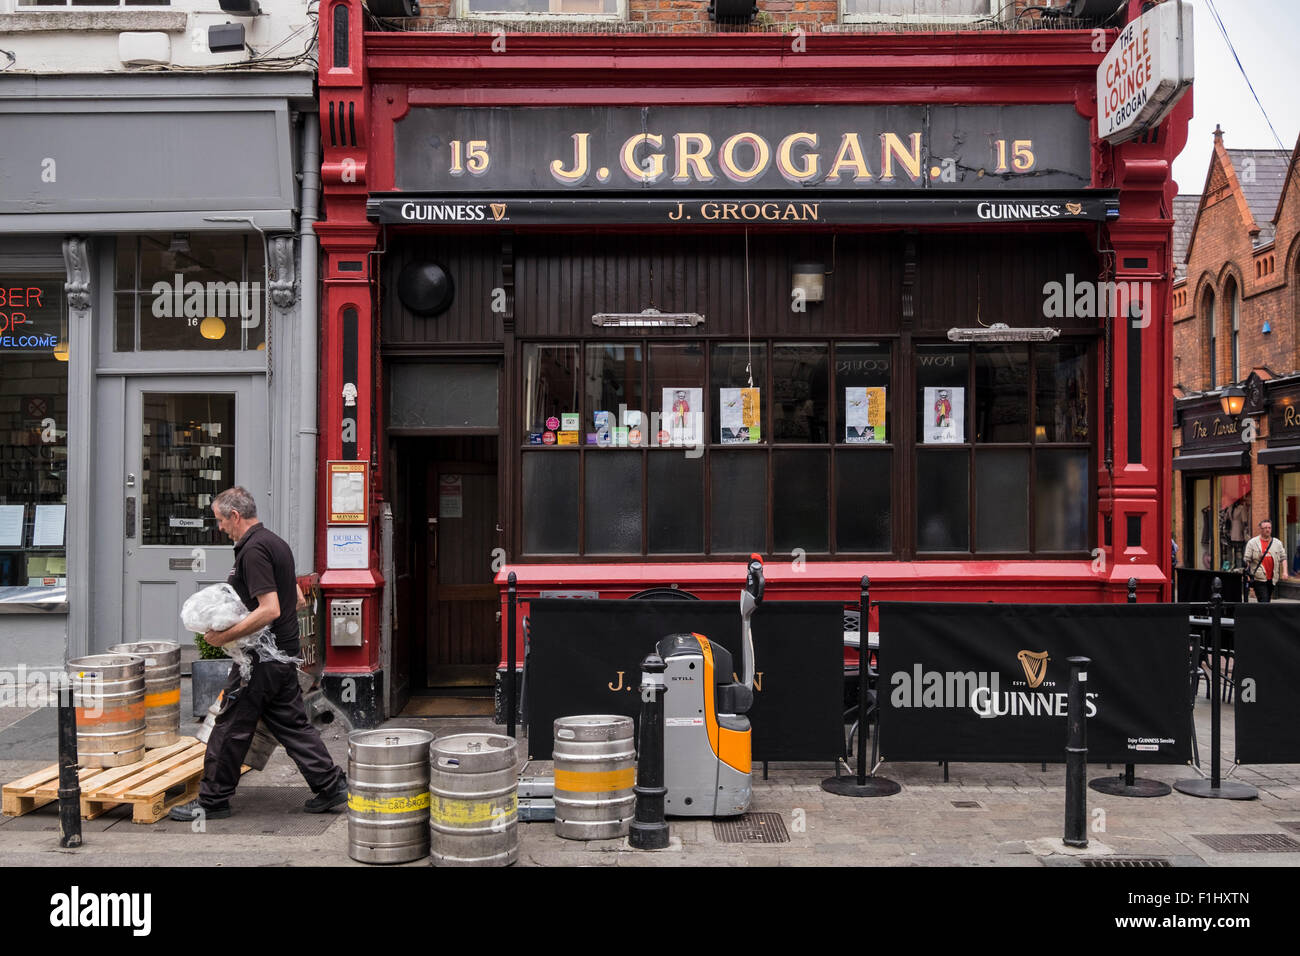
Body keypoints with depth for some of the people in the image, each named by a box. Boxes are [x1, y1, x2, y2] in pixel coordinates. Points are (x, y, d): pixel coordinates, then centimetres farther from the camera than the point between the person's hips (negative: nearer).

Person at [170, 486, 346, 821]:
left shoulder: (254, 550, -18)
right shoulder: (275, 542, 13)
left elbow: (270, 609, -26)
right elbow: (298, 599, 21)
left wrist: (227, 635, -21)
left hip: (263, 656, -10)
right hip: (285, 650, 10)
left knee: (231, 727, 2)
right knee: (291, 723, 13)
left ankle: (212, 800, 13)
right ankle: (330, 784, 13)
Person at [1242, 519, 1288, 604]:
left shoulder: (1277, 543, 12)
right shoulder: (1252, 542, 1)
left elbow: (1283, 558, 11)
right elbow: (1247, 560, 0)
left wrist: (1284, 571, -2)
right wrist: (1248, 573, -8)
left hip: (1272, 579, 4)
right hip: (1259, 578, -4)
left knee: (1268, 600, 11)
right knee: (1263, 601, -13)